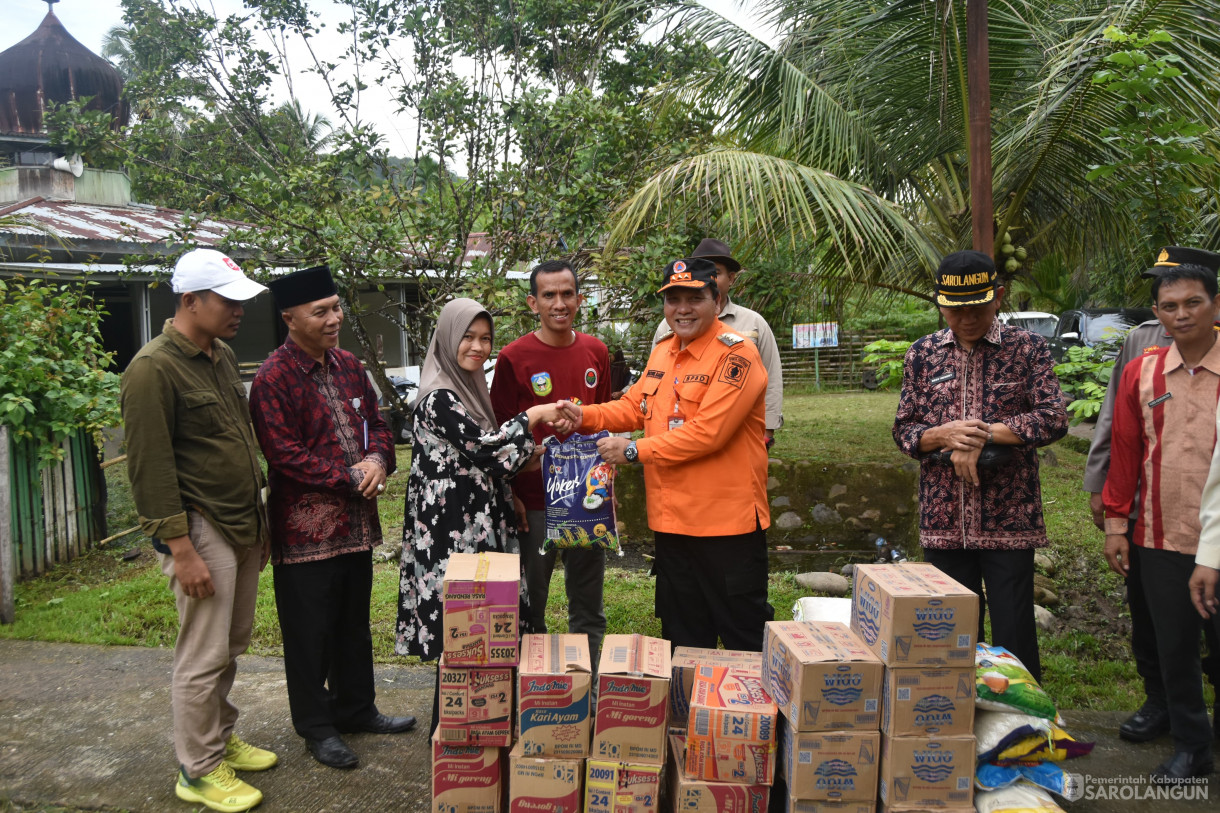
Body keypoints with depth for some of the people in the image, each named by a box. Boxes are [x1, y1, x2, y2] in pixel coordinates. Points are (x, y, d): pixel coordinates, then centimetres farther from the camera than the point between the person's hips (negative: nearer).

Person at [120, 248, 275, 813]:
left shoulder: (222, 356, 13)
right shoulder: (154, 369, -14)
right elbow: (151, 469, -17)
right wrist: (181, 549, -18)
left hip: (242, 527, 8)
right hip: (201, 532, -8)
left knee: (232, 646, 17)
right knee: (204, 658, 1)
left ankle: (221, 738, 34)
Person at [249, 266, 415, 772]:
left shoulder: (349, 367, 9)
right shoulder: (273, 379, -14)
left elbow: (375, 422, 15)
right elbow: (285, 455, -19)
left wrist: (378, 458, -7)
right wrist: (350, 479, -17)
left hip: (356, 522, 7)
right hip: (305, 529, -7)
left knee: (354, 624, 20)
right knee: (310, 632, 7)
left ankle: (355, 708, 37)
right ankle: (316, 727, 23)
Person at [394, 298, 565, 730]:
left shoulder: (470, 387, 14)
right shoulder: (438, 396, -15)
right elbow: (482, 446, -21)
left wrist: (529, 456, 8)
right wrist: (534, 416, -11)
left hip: (479, 524, 9)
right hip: (454, 531, -9)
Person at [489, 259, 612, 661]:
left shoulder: (596, 352, 6)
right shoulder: (514, 357, -7)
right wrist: (510, 496, -8)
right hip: (534, 500, -4)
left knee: (589, 607, 14)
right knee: (530, 601, 8)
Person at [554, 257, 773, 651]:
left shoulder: (736, 354, -16)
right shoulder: (662, 352, 11)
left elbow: (707, 433, -23)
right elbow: (634, 405, 16)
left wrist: (635, 451, -19)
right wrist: (584, 416, -2)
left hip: (728, 521, -8)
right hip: (672, 519, 8)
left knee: (744, 640, 5)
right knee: (683, 639, 21)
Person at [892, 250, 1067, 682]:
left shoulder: (1028, 348, 1)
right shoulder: (924, 353, 7)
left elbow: (1054, 420, -9)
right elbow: (903, 429, 6)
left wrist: (982, 433, -17)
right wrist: (945, 436, -14)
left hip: (1008, 518, -2)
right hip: (943, 519, 3)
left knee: (1013, 632, 4)